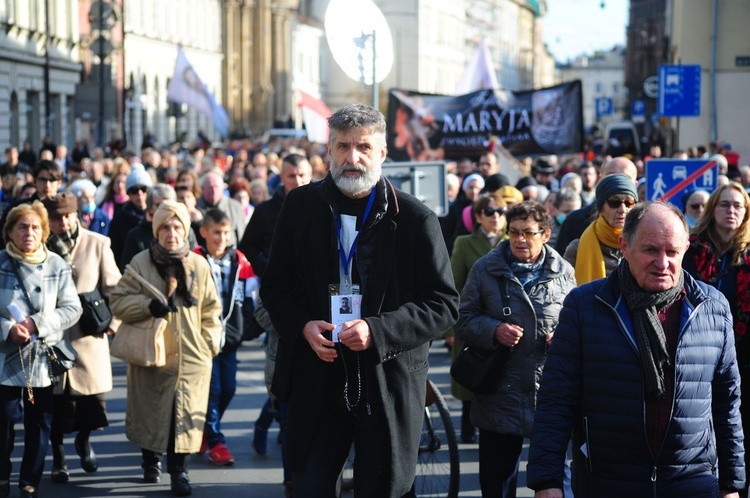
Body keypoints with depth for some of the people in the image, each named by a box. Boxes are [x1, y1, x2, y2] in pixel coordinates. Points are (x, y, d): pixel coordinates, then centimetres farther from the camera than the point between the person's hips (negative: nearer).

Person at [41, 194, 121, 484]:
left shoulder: (98, 244, 0)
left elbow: (112, 287, 4)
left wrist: (111, 321, -4)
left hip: (89, 333, 1)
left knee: (93, 396, 4)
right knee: (57, 401, 3)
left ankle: (83, 441, 34)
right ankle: (58, 457, 22)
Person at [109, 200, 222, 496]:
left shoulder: (199, 265, 5)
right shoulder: (140, 263, 1)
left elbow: (211, 309, 12)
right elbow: (118, 302, -1)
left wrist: (210, 344, 4)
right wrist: (148, 306, -17)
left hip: (191, 355, 0)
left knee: (185, 414, -6)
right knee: (150, 411, 10)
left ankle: (178, 469, 4)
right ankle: (151, 461, 31)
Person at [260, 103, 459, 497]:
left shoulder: (414, 219, -5)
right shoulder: (302, 206, 4)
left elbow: (444, 304, -4)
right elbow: (274, 286, 12)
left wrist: (378, 331, -17)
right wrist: (302, 326, -9)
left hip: (389, 387, -2)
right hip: (317, 384, 2)